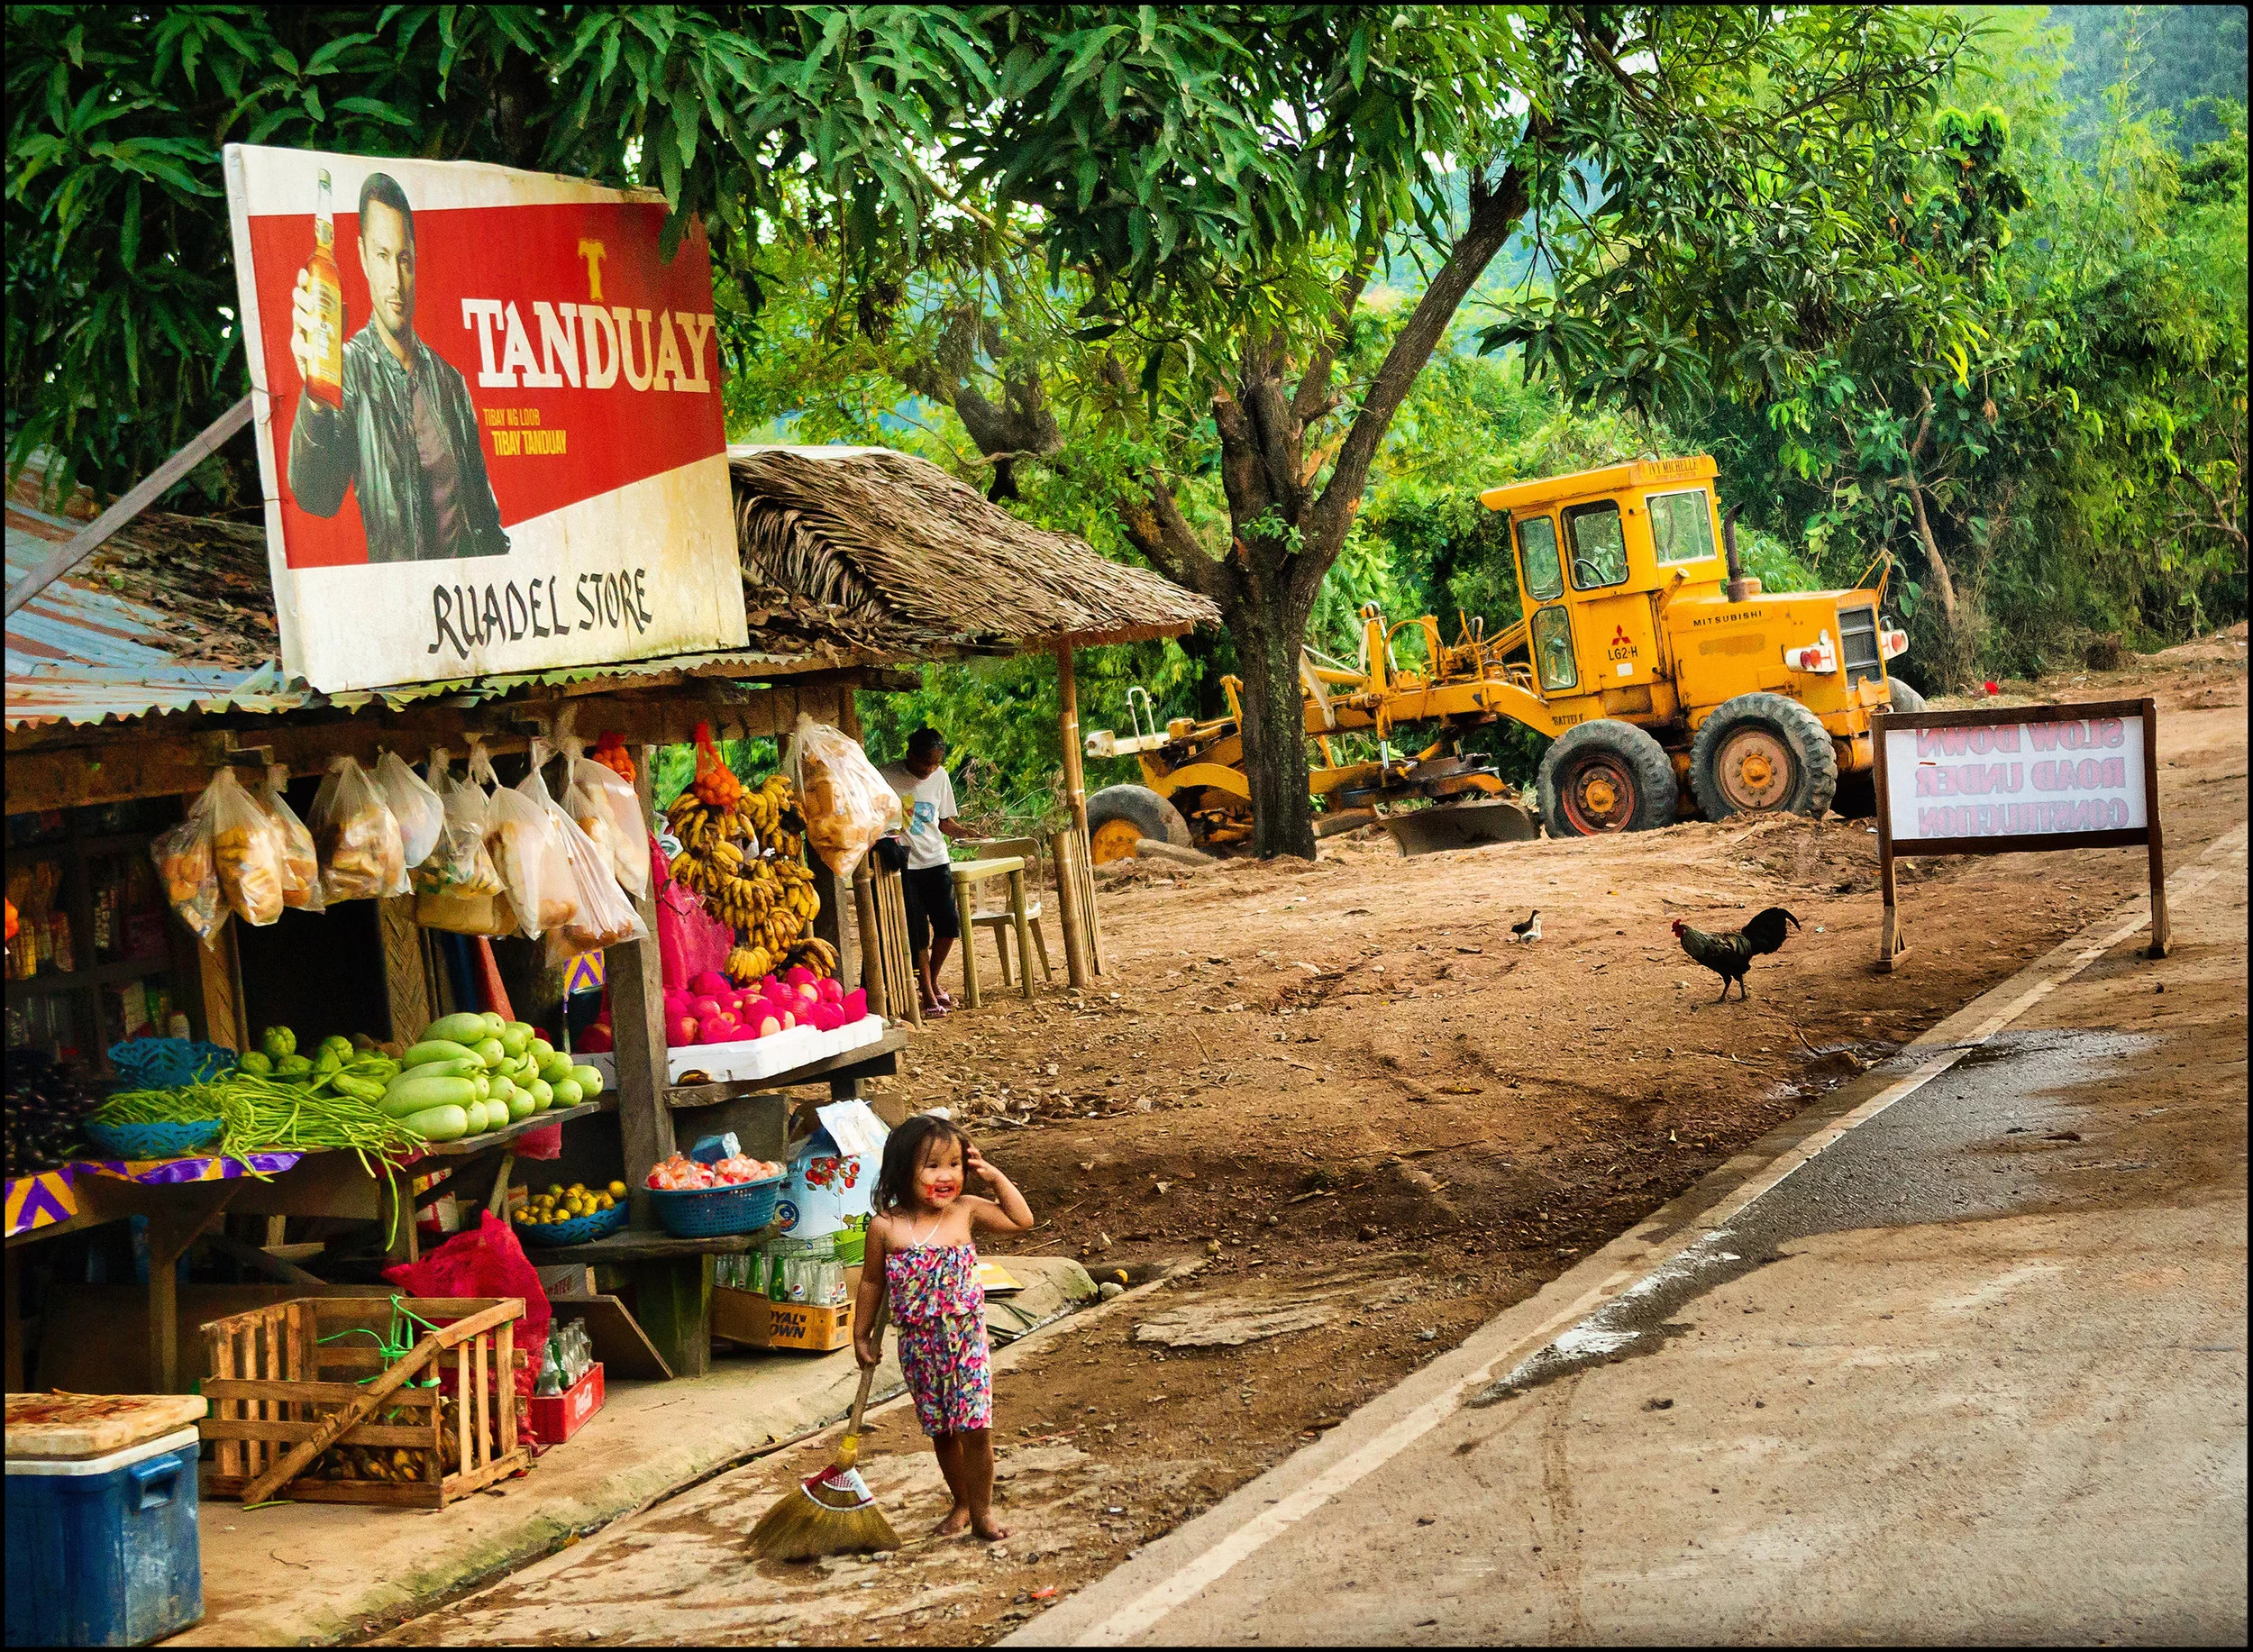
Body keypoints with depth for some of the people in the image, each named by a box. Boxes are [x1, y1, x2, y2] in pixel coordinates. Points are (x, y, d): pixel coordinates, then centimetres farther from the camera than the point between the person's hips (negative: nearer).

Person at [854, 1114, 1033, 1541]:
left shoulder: (966, 1211, -5)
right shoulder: (886, 1226, -8)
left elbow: (1021, 1220, 5)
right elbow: (872, 1282, 4)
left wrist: (994, 1177, -2)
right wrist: (862, 1334, 8)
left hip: (966, 1341, 0)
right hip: (918, 1345, 0)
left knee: (975, 1428, -4)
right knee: (941, 1433, 12)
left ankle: (981, 1510, 11)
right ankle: (961, 1504, 30)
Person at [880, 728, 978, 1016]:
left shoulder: (939, 776, 5)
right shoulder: (888, 776, -9)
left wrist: (963, 831, -5)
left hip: (935, 861, 4)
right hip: (904, 864, -4)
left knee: (948, 924, 0)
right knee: (917, 931, -5)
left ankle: (933, 982, 22)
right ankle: (927, 995, 3)